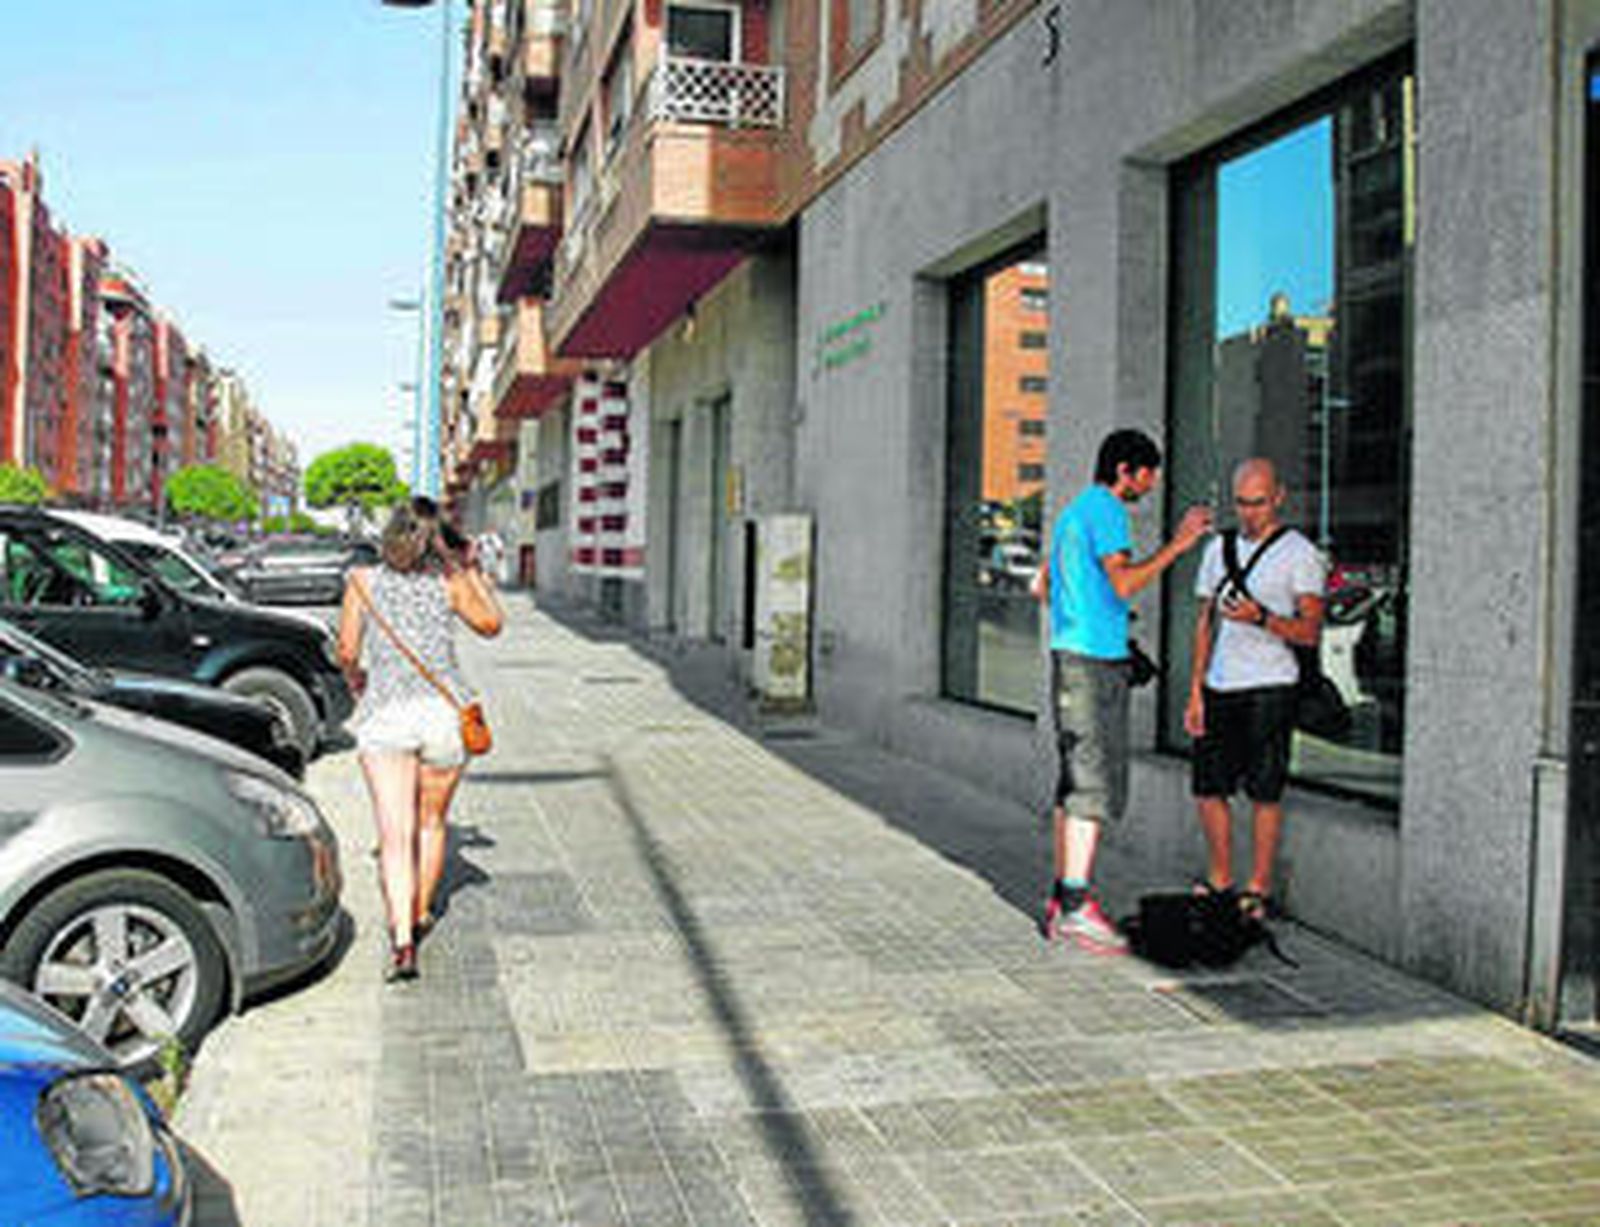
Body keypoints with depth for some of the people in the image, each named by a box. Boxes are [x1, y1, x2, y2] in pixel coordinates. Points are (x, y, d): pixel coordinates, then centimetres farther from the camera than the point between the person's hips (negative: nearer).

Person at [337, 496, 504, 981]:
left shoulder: (363, 580, 3)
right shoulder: (450, 581, 2)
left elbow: (348, 652, 4)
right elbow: (491, 623, 16)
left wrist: (356, 679, 25)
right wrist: (471, 569, 22)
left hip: (385, 712, -1)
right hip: (445, 710, 1)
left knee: (395, 835, -4)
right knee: (431, 822, 20)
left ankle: (402, 941, -16)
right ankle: (420, 916, 35)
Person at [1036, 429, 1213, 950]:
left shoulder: (1073, 512, 20)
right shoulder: (1105, 512, -11)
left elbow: (1042, 586, 27)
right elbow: (1125, 584, -22)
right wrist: (1177, 545, -19)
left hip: (1068, 653, 10)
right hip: (1096, 661, -10)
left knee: (1075, 779, 10)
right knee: (1096, 784, -9)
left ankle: (1060, 901, 13)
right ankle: (1076, 905, -9)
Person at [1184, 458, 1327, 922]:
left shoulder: (1300, 554, -3)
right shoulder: (1218, 549, 14)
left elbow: (1310, 632, -7)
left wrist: (1262, 618, -24)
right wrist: (1195, 691, 10)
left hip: (1268, 688, -5)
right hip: (1219, 687, 5)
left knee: (1264, 793, -2)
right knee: (1207, 787, 6)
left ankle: (1258, 889, 9)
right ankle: (1219, 882, 20)